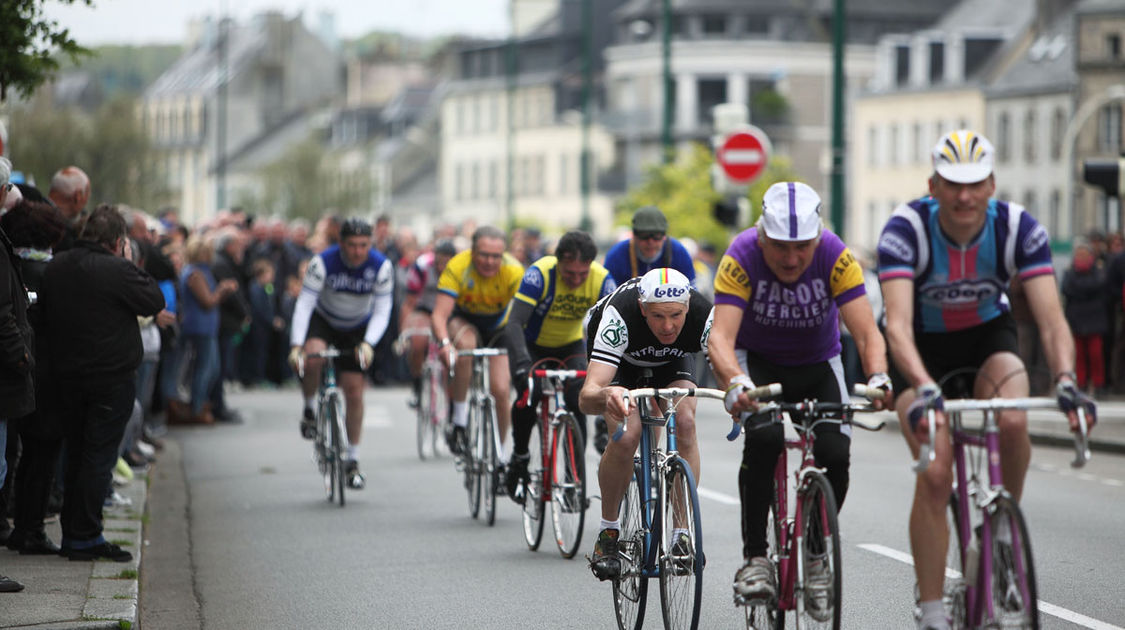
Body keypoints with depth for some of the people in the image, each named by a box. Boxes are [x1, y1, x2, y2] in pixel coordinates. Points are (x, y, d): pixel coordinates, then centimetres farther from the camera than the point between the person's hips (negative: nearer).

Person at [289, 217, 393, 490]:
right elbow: (304, 304, -28)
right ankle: (309, 410, -5)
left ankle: (353, 461, 9)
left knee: (354, 390, -4)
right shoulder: (322, 262, -27)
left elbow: (382, 311, -19)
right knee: (313, 358, -34)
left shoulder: (381, 266, -22)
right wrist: (296, 345, -40)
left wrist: (368, 343, -36)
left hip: (358, 329, 1)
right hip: (323, 321, -1)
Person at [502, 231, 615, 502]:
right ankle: (519, 458, 0)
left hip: (569, 346, 2)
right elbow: (514, 323, -40)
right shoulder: (540, 273, -34)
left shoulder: (601, 280, -26)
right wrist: (522, 364, -56)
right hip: (531, 342, -2)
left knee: (578, 403, -18)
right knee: (528, 397, -26)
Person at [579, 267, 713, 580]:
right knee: (625, 437, -24)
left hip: (673, 357, 2)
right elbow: (586, 398, -50)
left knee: (684, 424, -24)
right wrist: (606, 396, -74)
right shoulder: (619, 315, -43)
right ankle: (608, 532, -2)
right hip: (621, 355, -2)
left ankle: (682, 534, -13)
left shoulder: (704, 315, -38)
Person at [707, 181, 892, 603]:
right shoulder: (742, 257, -27)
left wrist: (878, 377, -49)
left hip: (818, 366, 2)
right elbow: (721, 336, -36)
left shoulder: (836, 257, -25)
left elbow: (867, 332, -29)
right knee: (765, 438, -30)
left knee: (836, 454, -20)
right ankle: (754, 556, -18)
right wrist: (735, 382, -56)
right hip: (757, 362, -2)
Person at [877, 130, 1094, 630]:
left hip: (987, 335, 2)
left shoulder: (1018, 228, -24)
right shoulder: (905, 229, -29)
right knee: (935, 475, -17)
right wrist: (924, 388, -57)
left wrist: (1065, 379, -49)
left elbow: (1051, 318, -30)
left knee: (1013, 423, -30)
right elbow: (898, 324, -40)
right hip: (923, 347, -2)